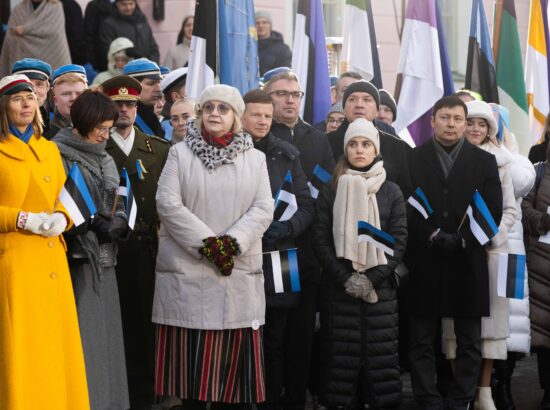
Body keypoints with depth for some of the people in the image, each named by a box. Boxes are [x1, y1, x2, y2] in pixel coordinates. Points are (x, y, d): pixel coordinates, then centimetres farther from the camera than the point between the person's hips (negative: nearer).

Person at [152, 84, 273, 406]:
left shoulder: (255, 158, 11)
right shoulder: (180, 153, 6)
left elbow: (263, 209, 2)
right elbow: (168, 204, -4)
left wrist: (231, 243, -14)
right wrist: (207, 244, -13)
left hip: (239, 275, 2)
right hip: (188, 273, -1)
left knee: (232, 359, 2)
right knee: (191, 360, -1)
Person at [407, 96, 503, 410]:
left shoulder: (484, 161, 7)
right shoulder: (413, 159, 4)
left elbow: (494, 211, 1)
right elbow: (406, 208, -2)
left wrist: (463, 241, -11)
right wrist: (432, 236, -15)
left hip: (468, 263, 1)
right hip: (424, 262, -1)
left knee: (469, 343, 6)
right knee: (422, 341, 3)